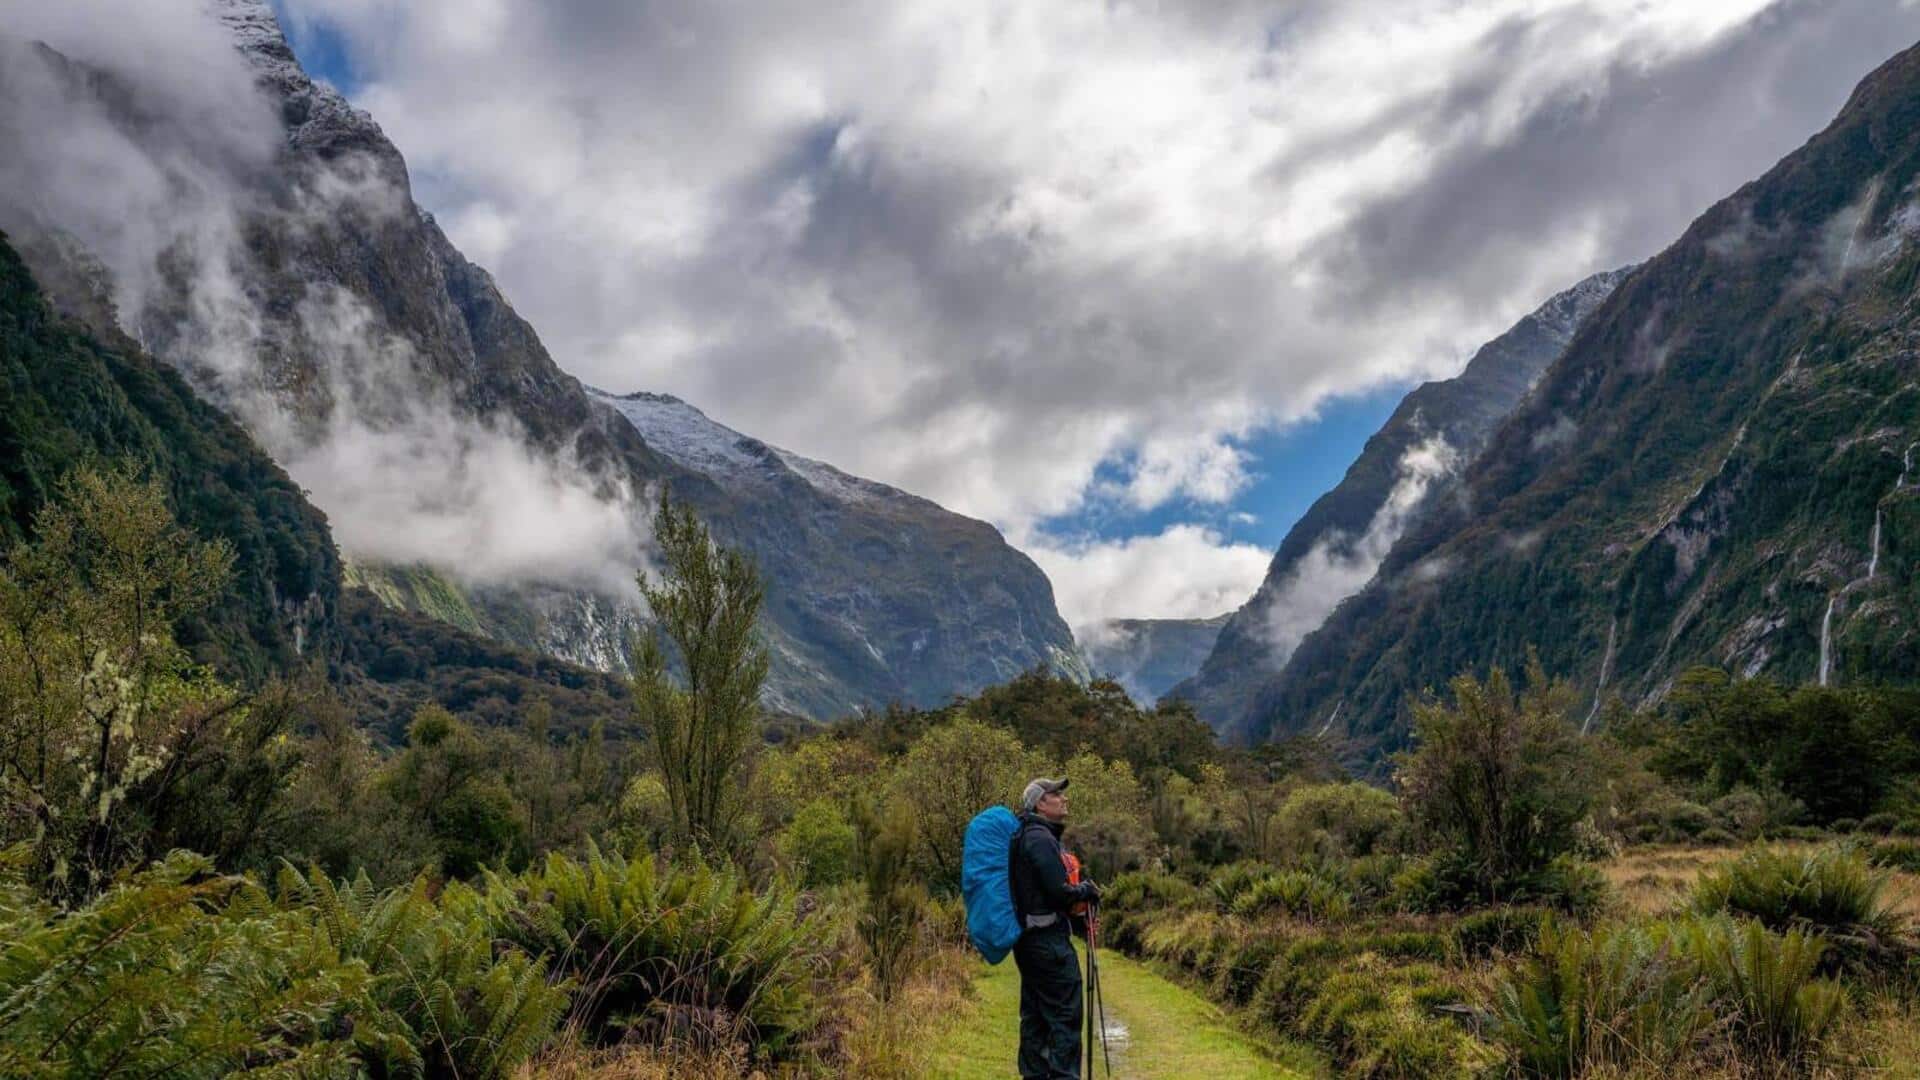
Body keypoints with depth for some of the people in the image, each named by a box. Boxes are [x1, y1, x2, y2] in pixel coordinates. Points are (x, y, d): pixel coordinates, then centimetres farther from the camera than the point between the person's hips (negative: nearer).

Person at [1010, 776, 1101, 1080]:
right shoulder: (1040, 838, -15)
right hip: (1049, 941, -10)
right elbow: (1058, 892, -20)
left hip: (1029, 939, 10)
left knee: (1035, 1017, 12)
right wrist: (1086, 890, -3)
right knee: (1064, 1017, -6)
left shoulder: (1027, 837, 16)